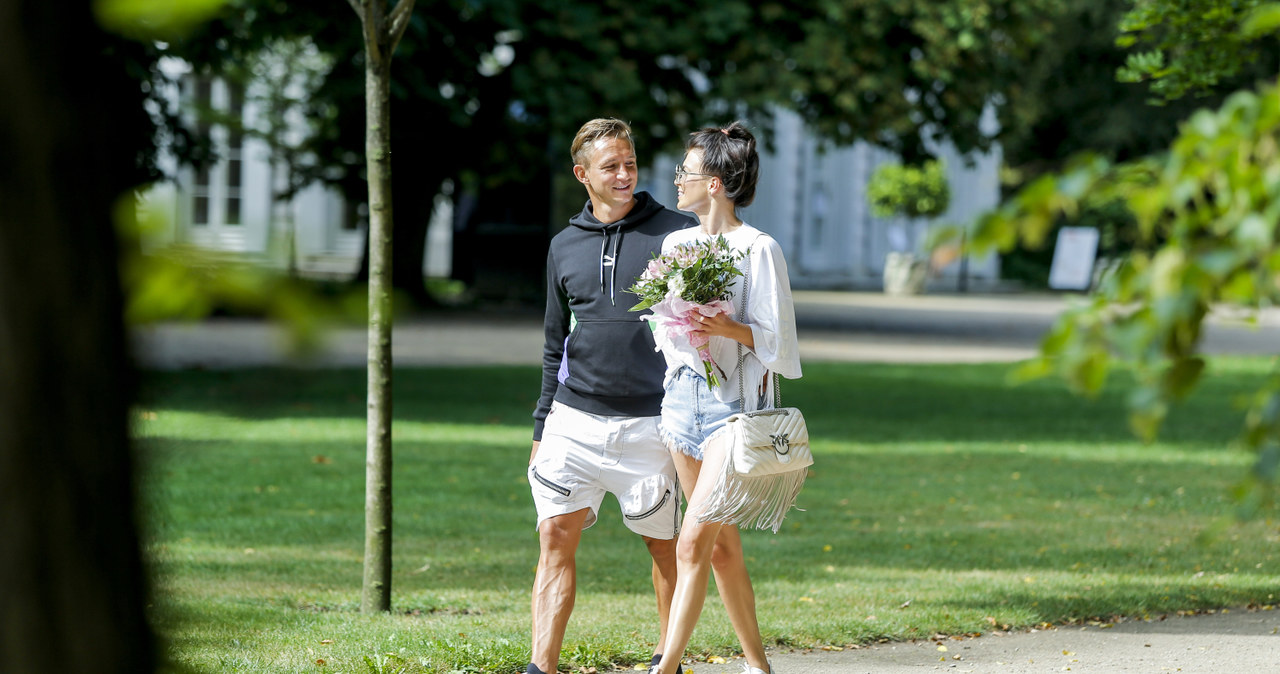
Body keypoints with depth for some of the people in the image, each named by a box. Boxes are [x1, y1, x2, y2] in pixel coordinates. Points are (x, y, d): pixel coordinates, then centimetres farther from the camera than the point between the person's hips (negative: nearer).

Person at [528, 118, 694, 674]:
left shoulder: (676, 234, 0)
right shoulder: (564, 247, 12)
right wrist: (542, 428, 15)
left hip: (647, 425, -3)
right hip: (574, 420, 3)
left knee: (663, 544, 7)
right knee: (556, 535, -6)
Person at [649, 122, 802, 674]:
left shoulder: (758, 250, -10)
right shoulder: (676, 244, 12)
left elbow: (776, 340, -11)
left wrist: (730, 329, -23)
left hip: (736, 401, -7)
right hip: (682, 395, 7)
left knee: (694, 540, -15)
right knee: (721, 546, 9)